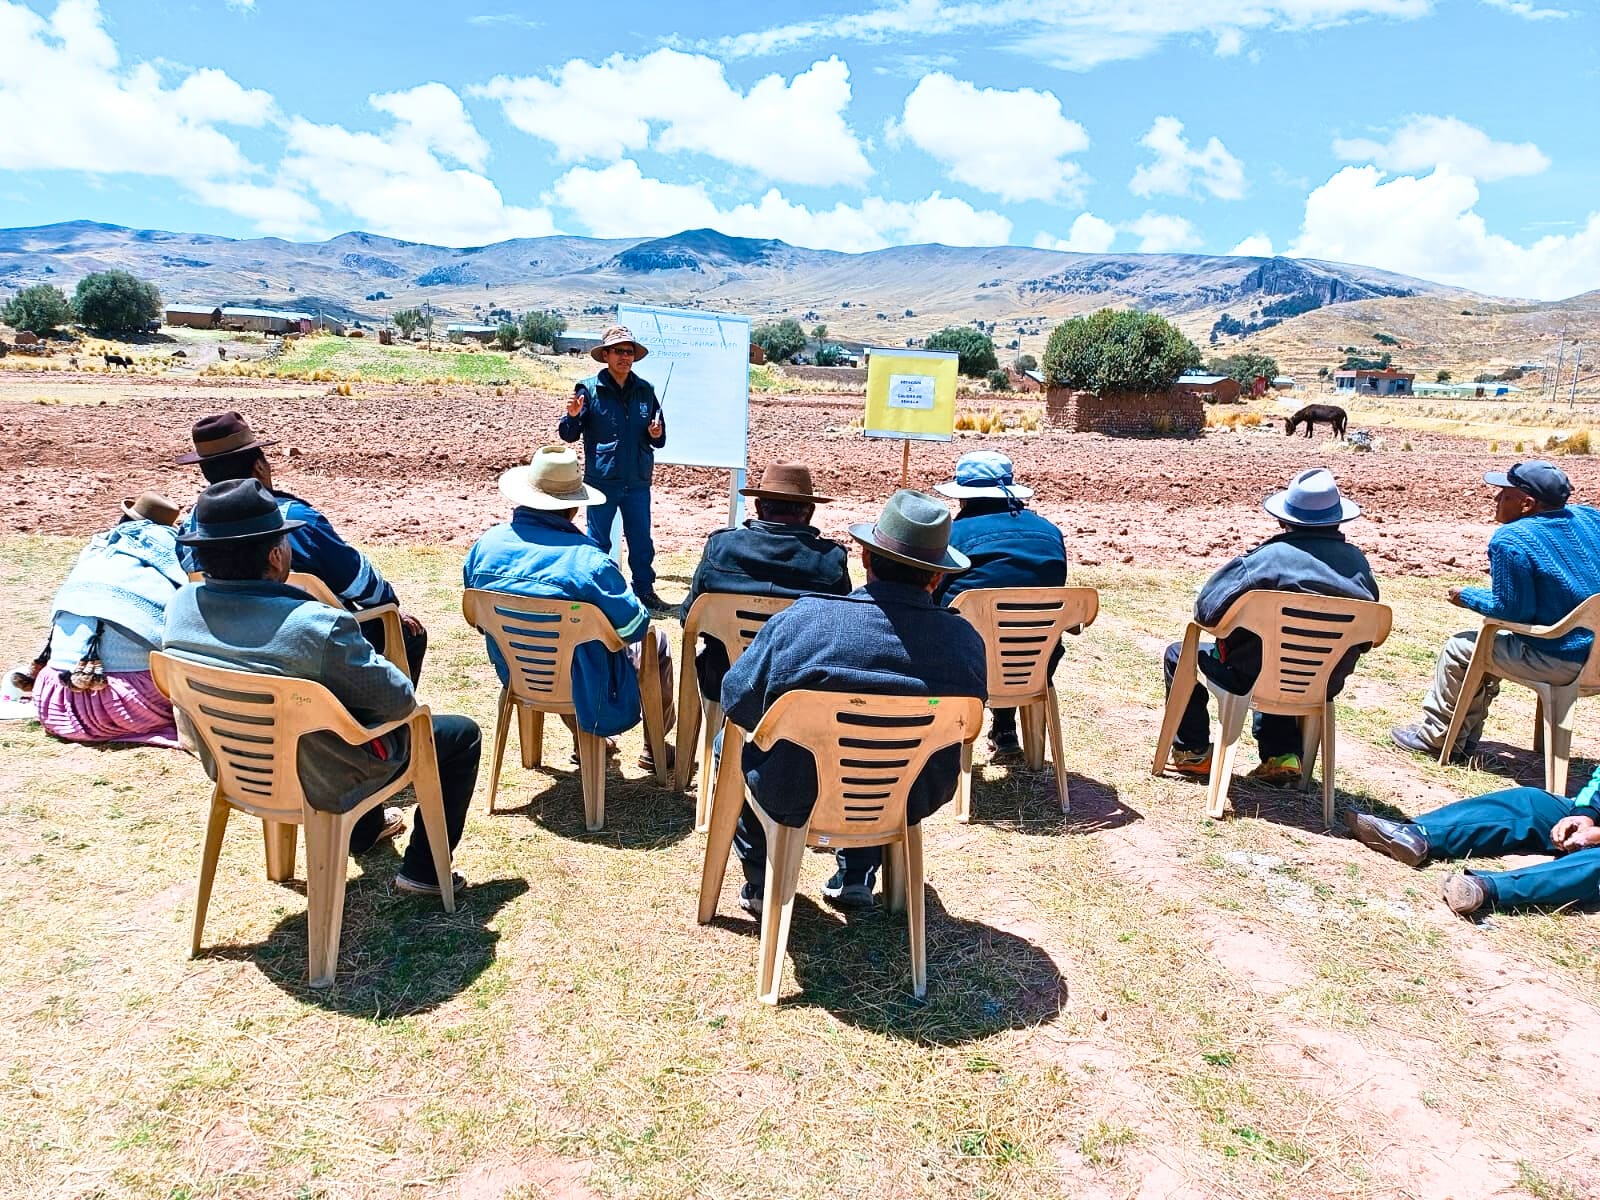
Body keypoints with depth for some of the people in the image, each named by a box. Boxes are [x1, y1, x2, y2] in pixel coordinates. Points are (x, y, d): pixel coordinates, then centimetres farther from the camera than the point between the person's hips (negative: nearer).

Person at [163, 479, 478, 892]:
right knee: (461, 734, 11)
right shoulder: (316, 626, -34)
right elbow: (398, 699, -23)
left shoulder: (180, 606, -13)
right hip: (320, 786, -7)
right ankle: (423, 870, 16)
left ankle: (365, 830, 47)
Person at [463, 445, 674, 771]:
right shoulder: (589, 560, -30)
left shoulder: (485, 546, -12)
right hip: (583, 691, -6)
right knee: (656, 641, 20)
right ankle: (654, 747, 35)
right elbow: (634, 627, -20)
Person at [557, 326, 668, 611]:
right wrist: (573, 416, -23)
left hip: (638, 481, 3)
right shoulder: (589, 388, -4)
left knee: (641, 540, 10)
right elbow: (569, 435, -3)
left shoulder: (645, 390, 7)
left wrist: (656, 434, -7)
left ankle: (645, 589, 22)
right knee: (598, 542, 8)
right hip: (601, 480, -3)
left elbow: (659, 438, 15)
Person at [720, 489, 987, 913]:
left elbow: (736, 700, -9)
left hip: (796, 801, -2)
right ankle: (856, 877, 39)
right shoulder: (966, 641, -18)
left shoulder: (800, 619, -24)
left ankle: (761, 882, 36)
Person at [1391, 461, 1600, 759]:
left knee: (1459, 649, 9)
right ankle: (1463, 738, 35)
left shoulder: (1511, 541, -20)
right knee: (1488, 640, 27)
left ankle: (1433, 736, 24)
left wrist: (1466, 597, -1)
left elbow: (1511, 610, -18)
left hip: (1559, 660, -9)